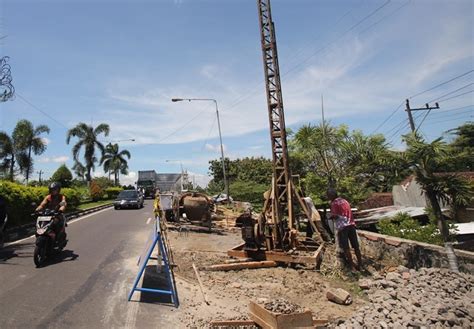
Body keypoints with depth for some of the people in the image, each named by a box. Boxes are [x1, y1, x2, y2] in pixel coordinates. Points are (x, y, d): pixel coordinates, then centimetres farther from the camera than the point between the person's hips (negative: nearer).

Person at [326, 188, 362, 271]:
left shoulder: (334, 203, -5)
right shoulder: (345, 201, 18)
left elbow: (335, 216, -11)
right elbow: (349, 213, 19)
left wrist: (330, 217, 8)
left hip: (342, 226, -7)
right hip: (351, 224, 7)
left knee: (346, 248, -1)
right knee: (356, 246, 12)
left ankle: (352, 266, 0)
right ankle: (360, 265, 19)